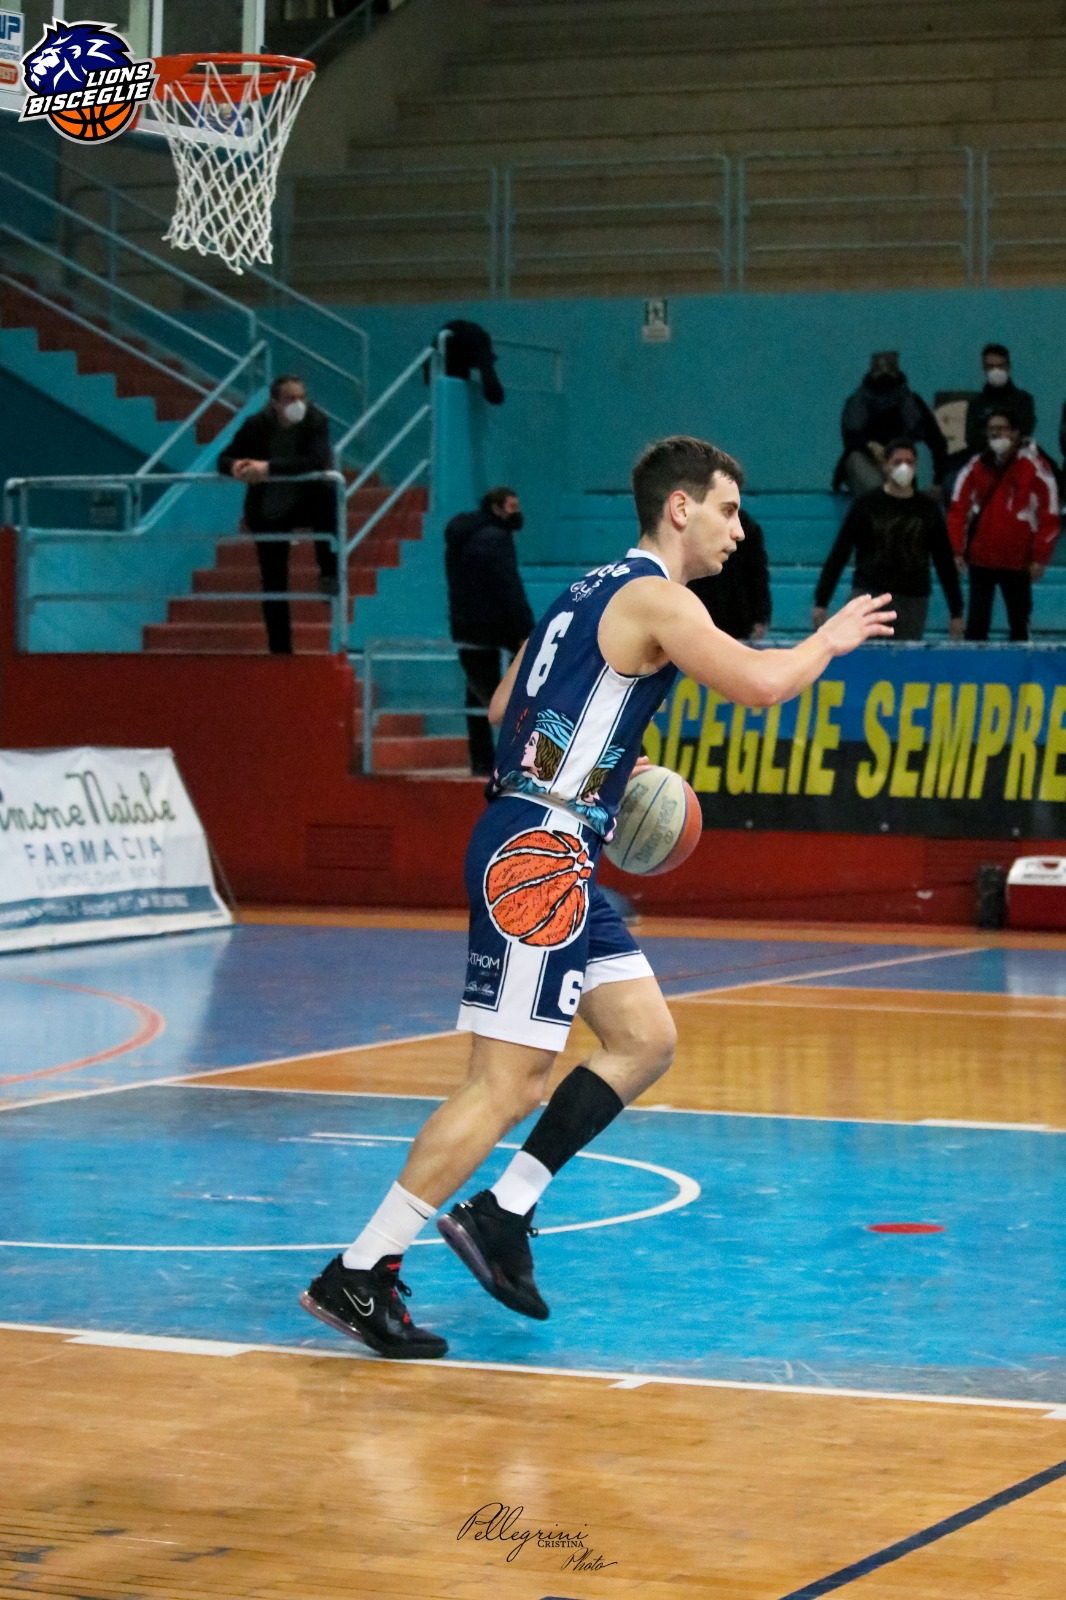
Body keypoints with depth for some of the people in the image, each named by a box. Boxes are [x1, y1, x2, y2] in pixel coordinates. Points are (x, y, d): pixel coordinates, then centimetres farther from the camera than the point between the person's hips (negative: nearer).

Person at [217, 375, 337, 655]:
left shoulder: (316, 421, -18)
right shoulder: (257, 426, -14)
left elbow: (317, 461, -33)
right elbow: (224, 460, -8)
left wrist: (269, 467, -42)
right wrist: (236, 467, -35)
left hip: (306, 502, -1)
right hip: (268, 511, 1)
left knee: (326, 495, -35)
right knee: (274, 584, 0)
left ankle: (329, 574, -24)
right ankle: (280, 650, 11)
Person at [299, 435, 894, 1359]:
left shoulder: (600, 592, 20)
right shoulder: (654, 597, -10)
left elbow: (507, 709, 25)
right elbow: (761, 685, -21)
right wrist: (831, 640, -3)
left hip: (551, 856, 11)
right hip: (537, 853, -11)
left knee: (645, 1042, 12)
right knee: (508, 1086, -10)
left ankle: (503, 1215, 12)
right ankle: (357, 1276, -9)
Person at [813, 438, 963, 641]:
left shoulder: (928, 509, 8)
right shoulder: (867, 505, 2)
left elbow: (945, 563, 12)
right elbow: (838, 555, 2)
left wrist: (956, 612, 9)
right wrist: (821, 602, -3)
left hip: (913, 600, 2)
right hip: (870, 595, -2)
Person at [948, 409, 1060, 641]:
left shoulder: (1035, 466, -5)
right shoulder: (975, 467, 5)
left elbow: (1049, 515, -6)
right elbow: (958, 509, 6)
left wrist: (1040, 558, -8)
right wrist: (956, 551, -2)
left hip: (1018, 561, -3)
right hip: (980, 558, 3)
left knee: (1019, 623, 5)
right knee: (977, 622, 5)